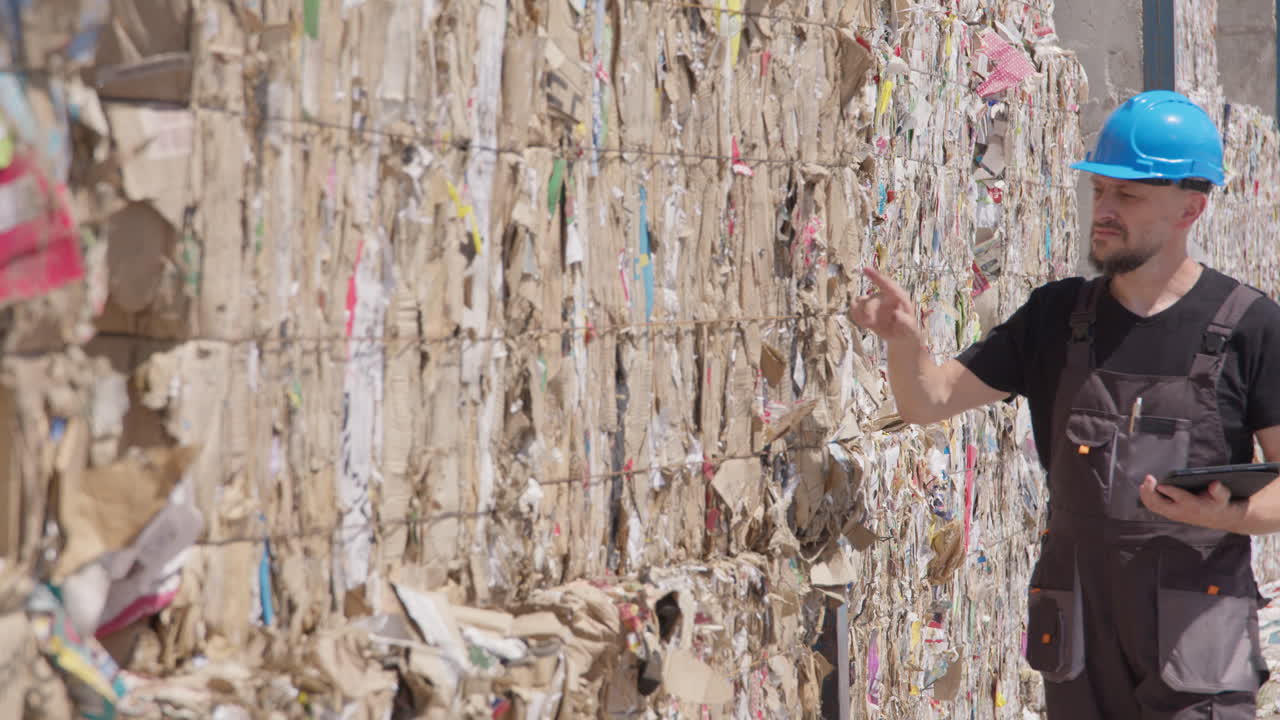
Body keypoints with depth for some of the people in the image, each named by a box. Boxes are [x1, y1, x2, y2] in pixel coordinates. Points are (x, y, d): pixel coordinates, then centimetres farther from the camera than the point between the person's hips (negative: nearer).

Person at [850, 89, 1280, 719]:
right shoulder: (1057, 317, 8)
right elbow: (928, 402, 8)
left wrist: (1227, 515, -23)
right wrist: (905, 341, -13)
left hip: (1198, 649, -4)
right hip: (1080, 645, 4)